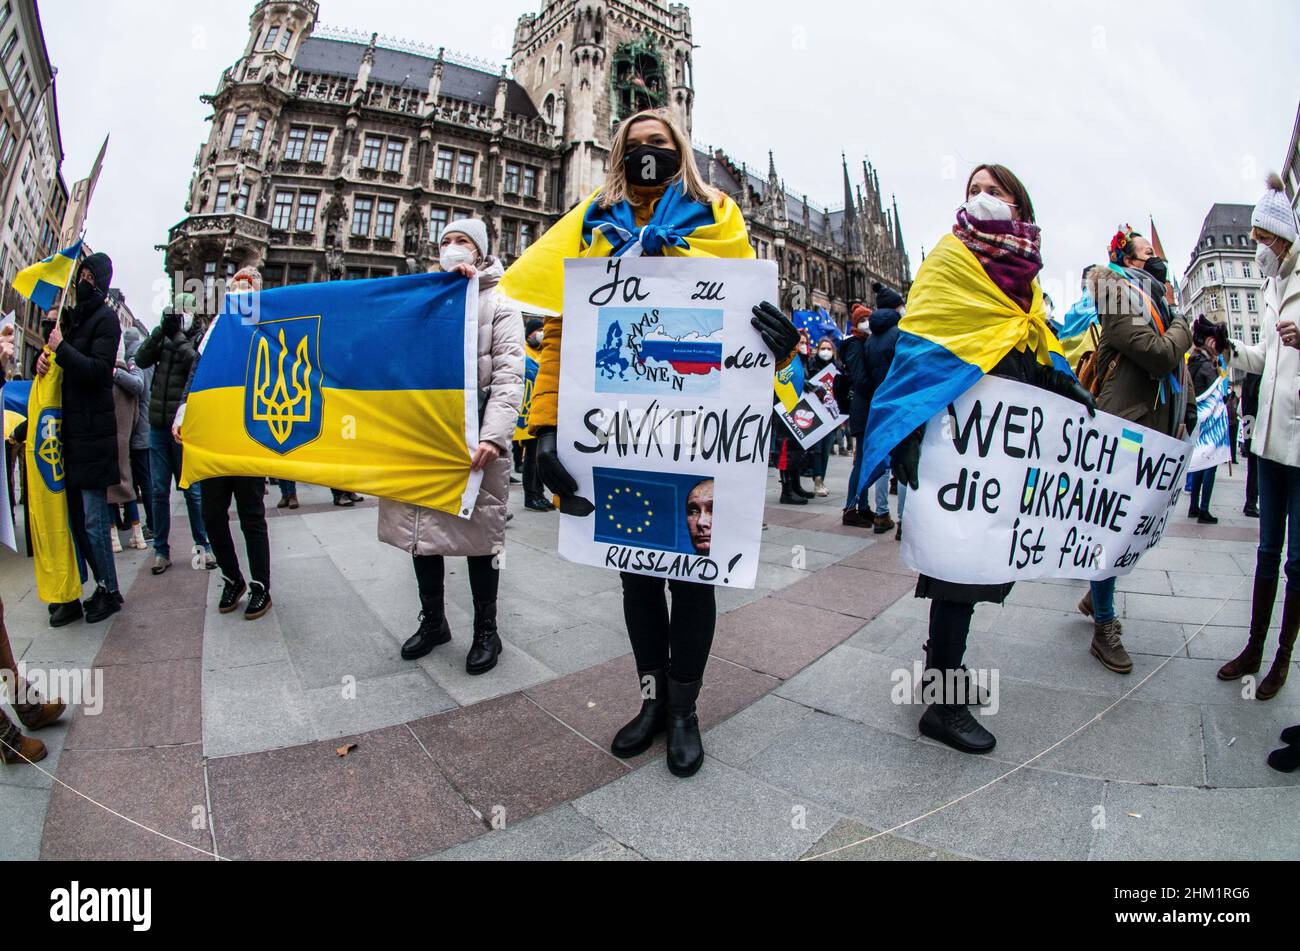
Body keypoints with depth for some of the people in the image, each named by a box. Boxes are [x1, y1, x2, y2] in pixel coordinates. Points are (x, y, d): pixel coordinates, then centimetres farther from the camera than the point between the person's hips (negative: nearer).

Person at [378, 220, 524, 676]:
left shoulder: (499, 308, 6)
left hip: (473, 438, -5)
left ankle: (486, 632, 15)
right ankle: (433, 621, 28)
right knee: (422, 529, 9)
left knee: (479, 534, 1)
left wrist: (493, 436, -22)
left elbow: (509, 378, -7)